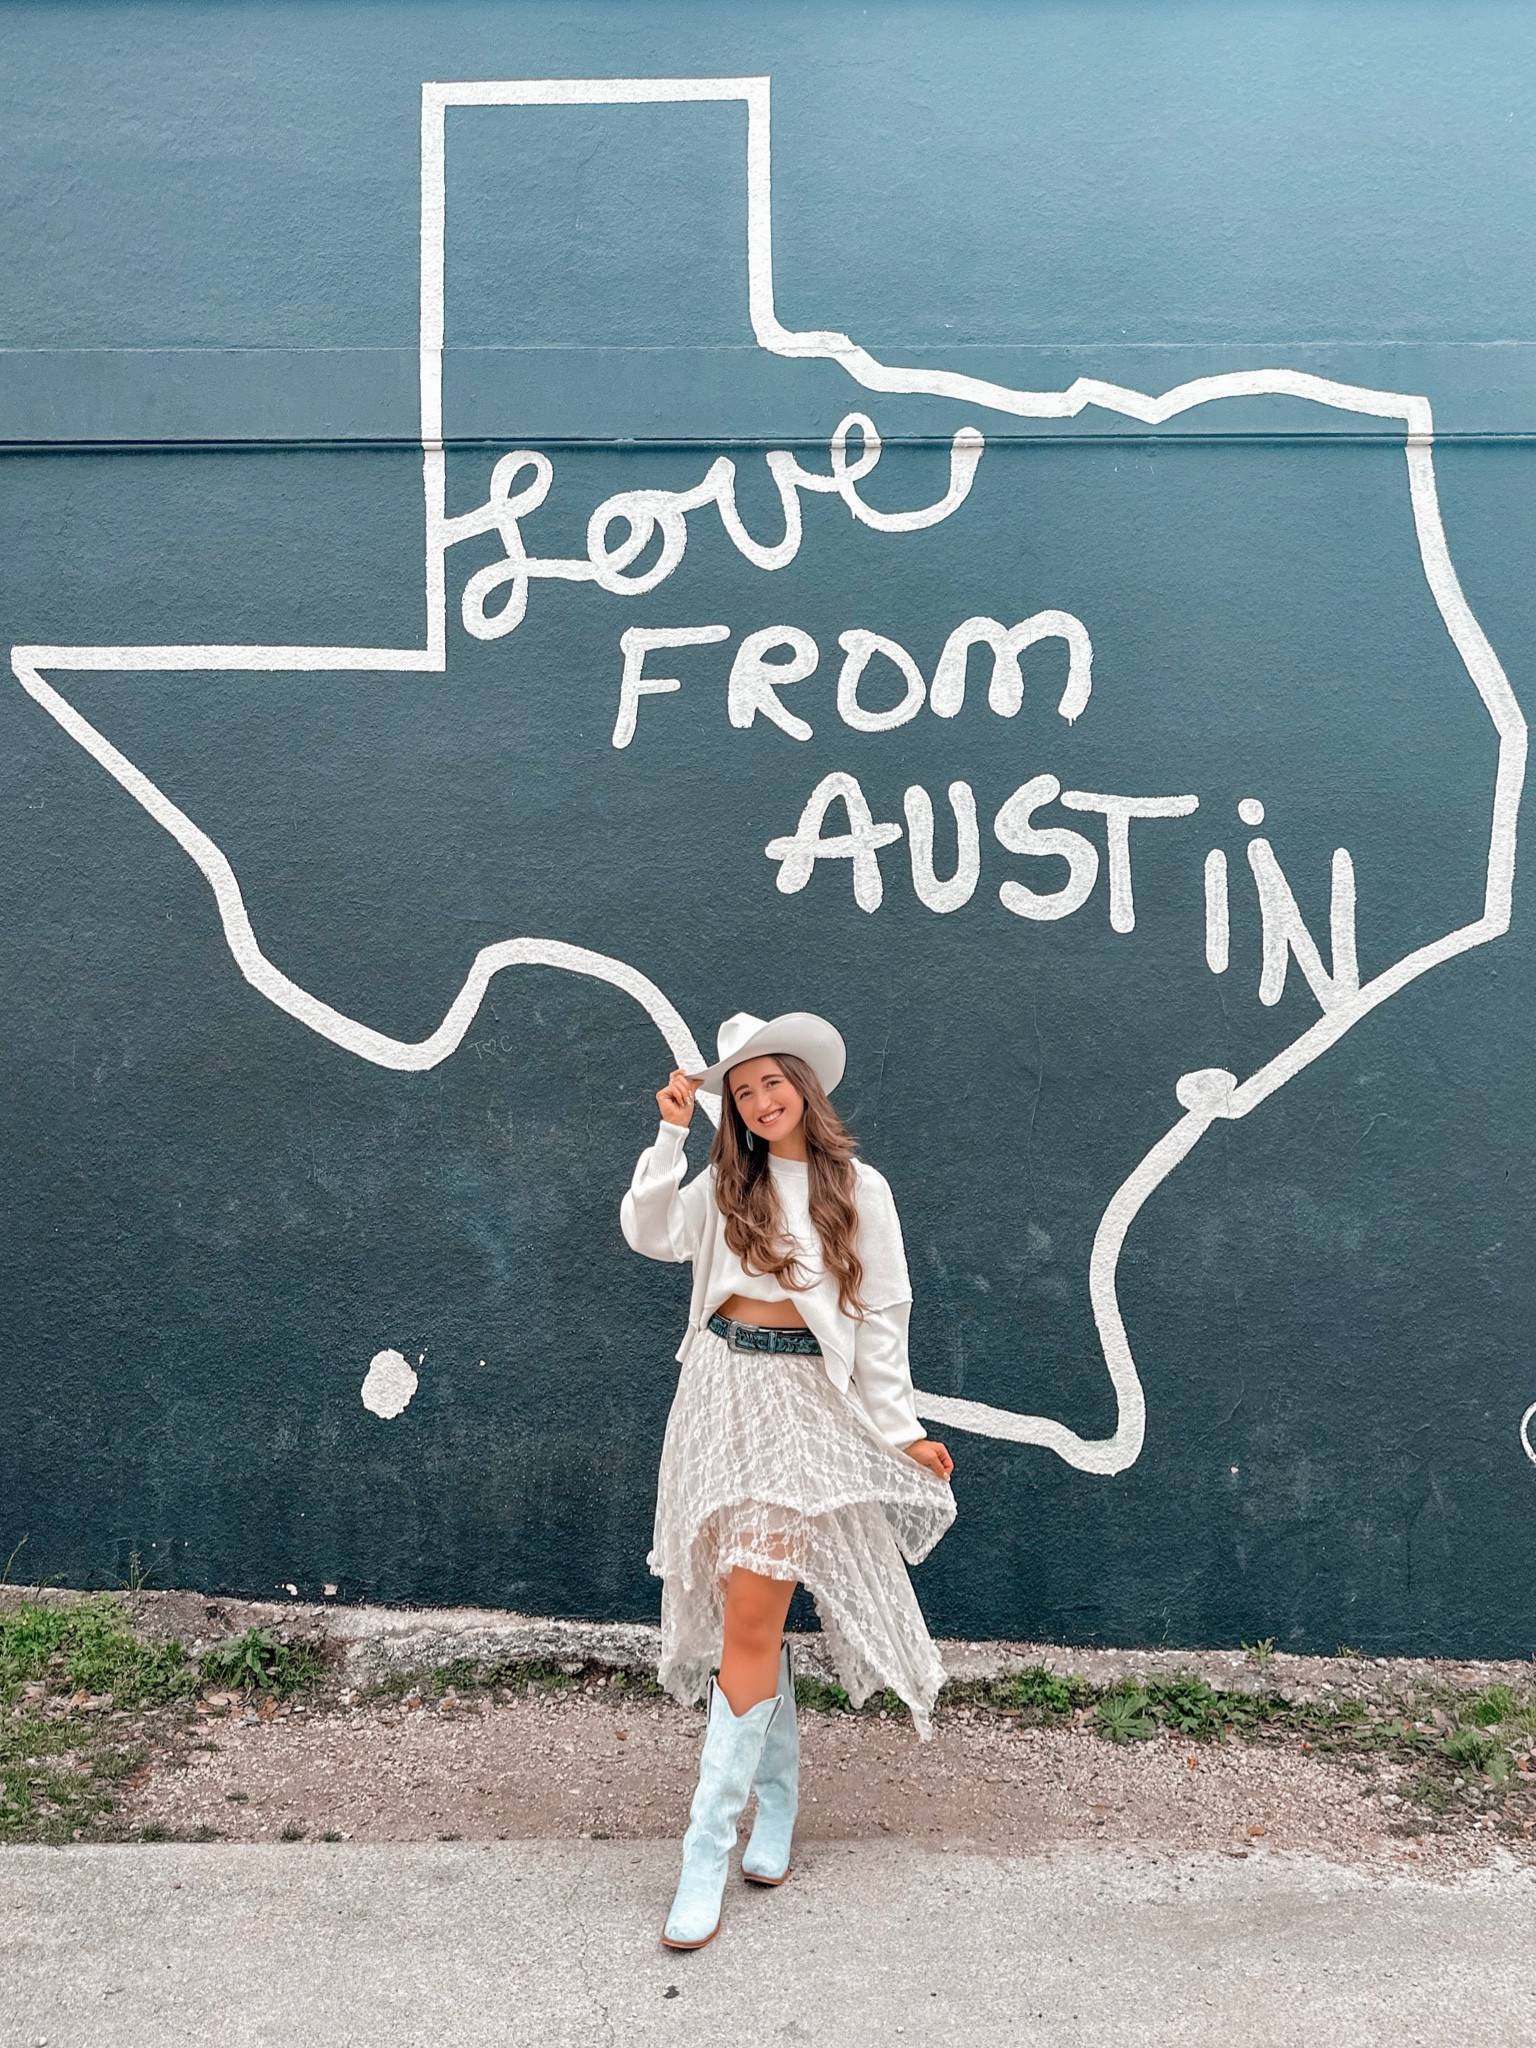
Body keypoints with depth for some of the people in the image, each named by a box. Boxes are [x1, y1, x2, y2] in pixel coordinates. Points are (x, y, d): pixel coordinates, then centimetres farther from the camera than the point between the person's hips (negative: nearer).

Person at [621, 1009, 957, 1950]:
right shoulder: (725, 1185, 9)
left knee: (751, 1616, -10)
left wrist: (900, 1427, 3)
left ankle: (708, 1850, -7)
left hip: (807, 1402, -4)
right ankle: (778, 1791, 29)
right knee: (751, 1610, 11)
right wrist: (671, 1137, -12)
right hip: (723, 1394, 4)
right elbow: (651, 1235, -7)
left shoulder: (858, 1190, 0)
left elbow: (881, 1318, 3)